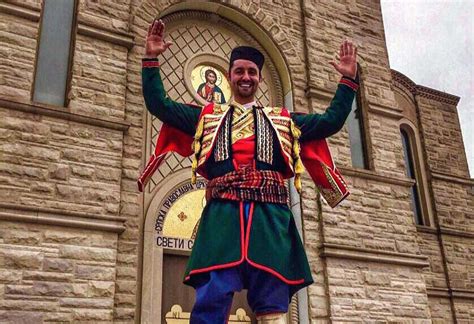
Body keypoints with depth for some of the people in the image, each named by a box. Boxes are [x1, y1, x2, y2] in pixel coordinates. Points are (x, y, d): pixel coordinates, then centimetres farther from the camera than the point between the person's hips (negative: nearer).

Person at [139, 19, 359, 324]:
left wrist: (348, 79, 19)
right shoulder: (207, 117, 22)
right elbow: (160, 105, 19)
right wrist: (151, 60, 13)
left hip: (270, 219, 1)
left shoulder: (283, 121, 24)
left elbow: (331, 121, 23)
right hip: (222, 216, -1)